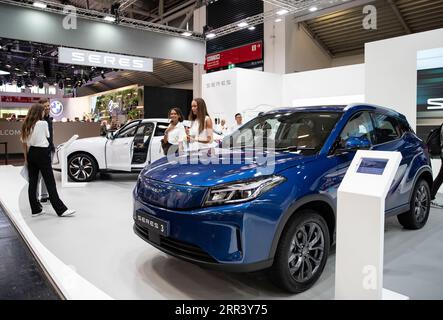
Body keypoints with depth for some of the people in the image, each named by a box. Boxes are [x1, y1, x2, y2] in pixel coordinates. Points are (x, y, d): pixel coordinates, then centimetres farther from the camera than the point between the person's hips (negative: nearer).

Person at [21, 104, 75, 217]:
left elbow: (24, 143, 8)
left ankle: (35, 209, 16)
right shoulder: (43, 123, -8)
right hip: (42, 153, -6)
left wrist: (26, 158, 12)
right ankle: (60, 209, -3)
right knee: (50, 182, -6)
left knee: (32, 182, 9)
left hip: (31, 153, 7)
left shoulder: (26, 125, 8)